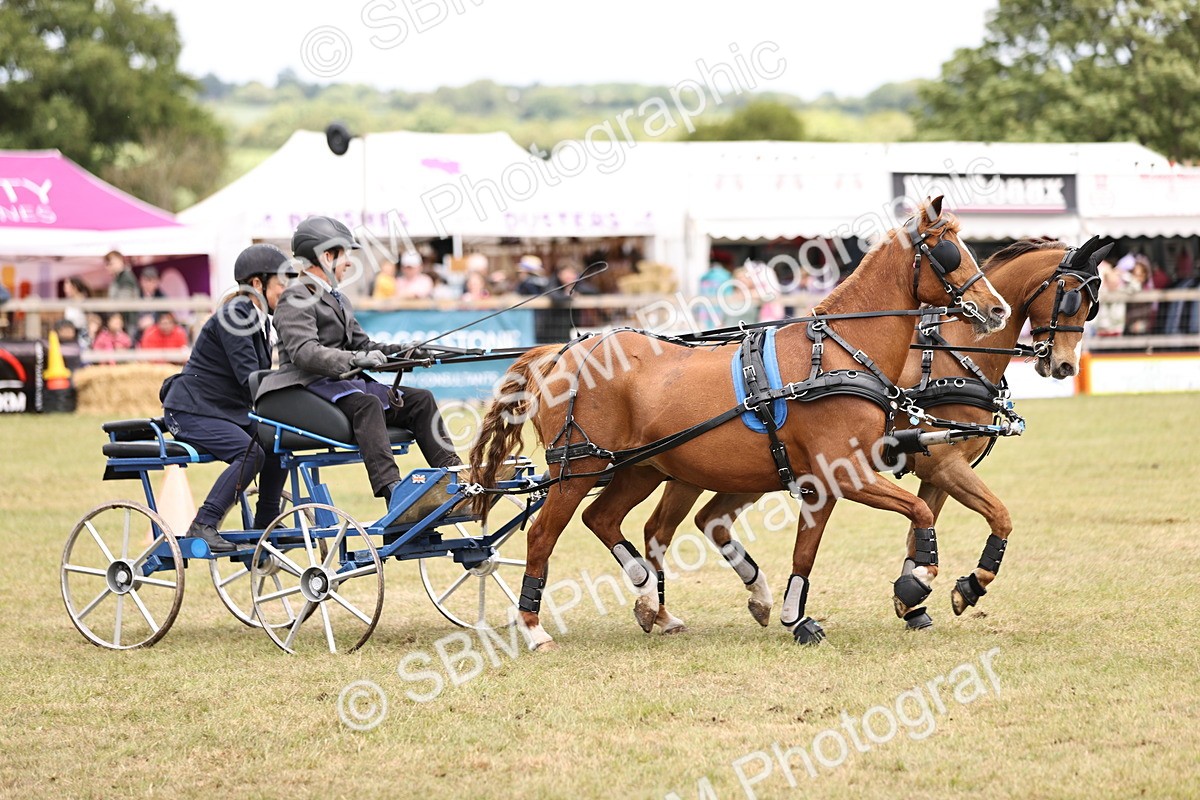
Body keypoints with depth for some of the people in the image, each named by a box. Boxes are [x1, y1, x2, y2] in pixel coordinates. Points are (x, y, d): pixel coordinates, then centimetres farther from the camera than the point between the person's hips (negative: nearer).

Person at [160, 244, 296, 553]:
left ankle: (265, 526, 10)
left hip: (228, 410, 10)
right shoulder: (232, 317, -20)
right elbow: (249, 378, -27)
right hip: (191, 411, -10)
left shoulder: (258, 319, 10)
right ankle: (203, 526, -22)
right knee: (251, 452, -27)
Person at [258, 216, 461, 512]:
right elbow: (304, 352, -21)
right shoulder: (296, 298, -6)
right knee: (366, 403, -37)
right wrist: (354, 359, -34)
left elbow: (361, 344, 22)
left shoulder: (338, 299, 24)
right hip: (309, 386, -9)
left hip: (343, 382, 9)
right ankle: (389, 487, -52)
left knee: (420, 399, -5)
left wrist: (403, 352, 4)